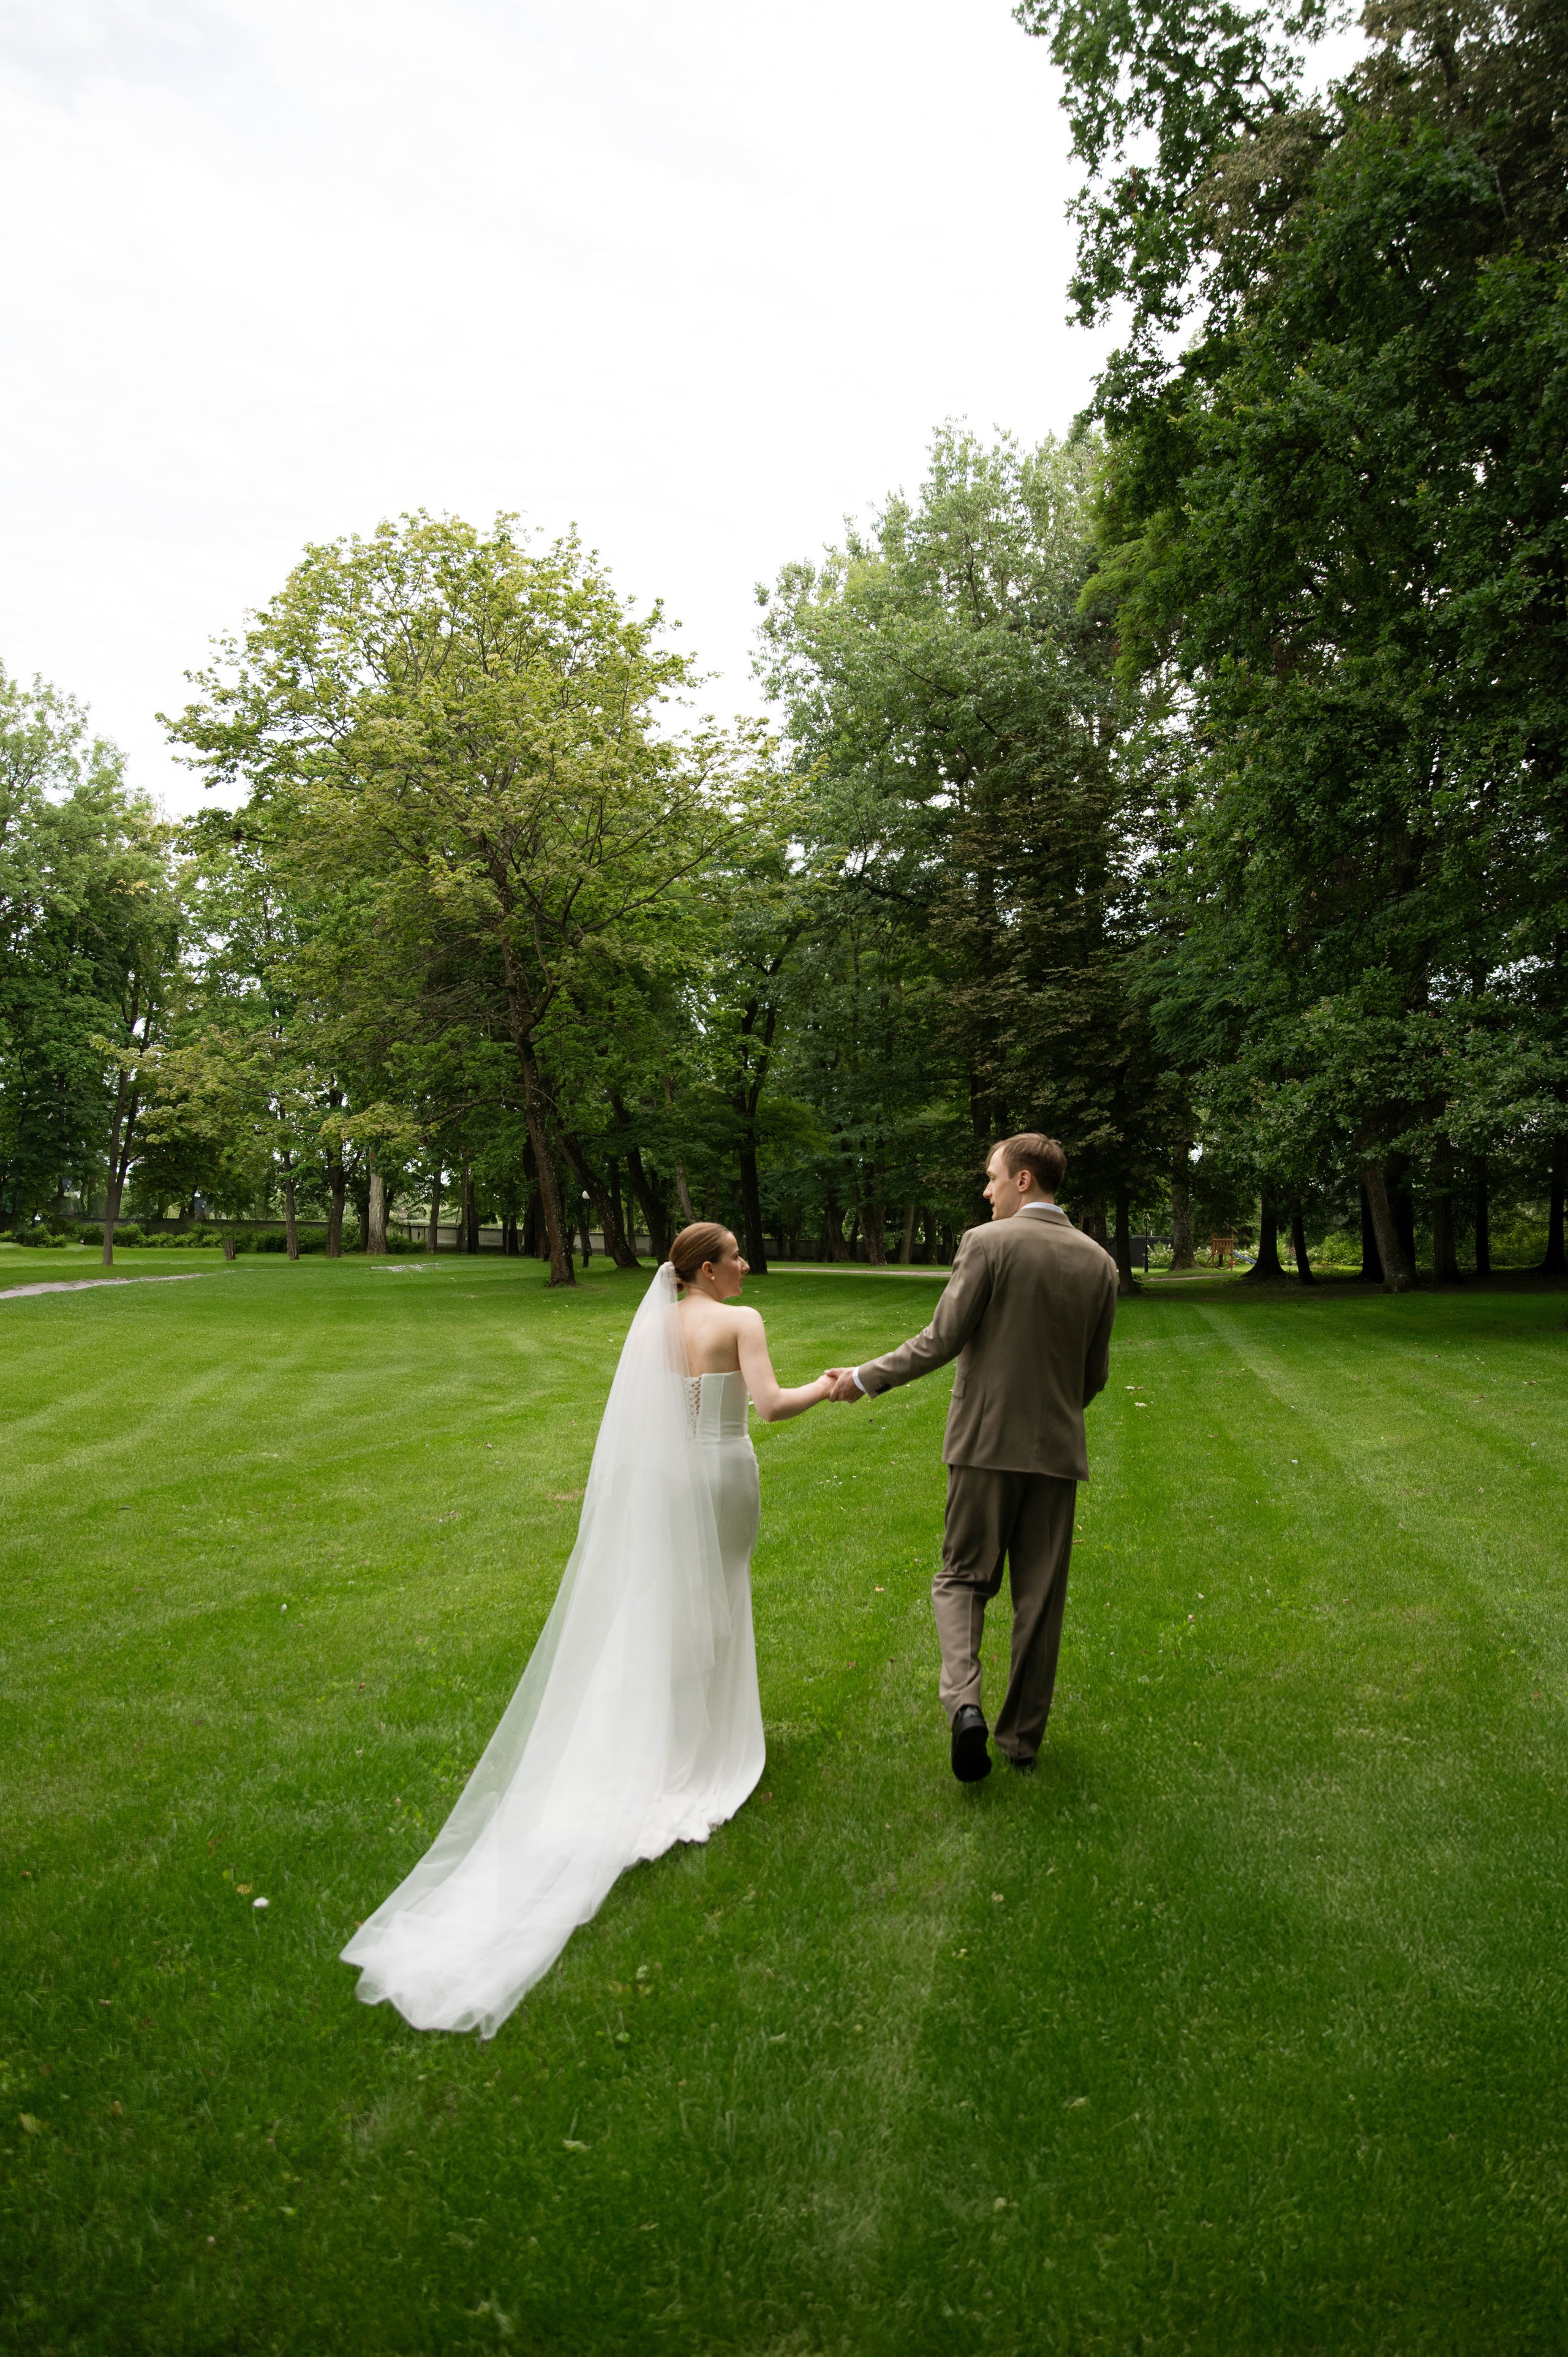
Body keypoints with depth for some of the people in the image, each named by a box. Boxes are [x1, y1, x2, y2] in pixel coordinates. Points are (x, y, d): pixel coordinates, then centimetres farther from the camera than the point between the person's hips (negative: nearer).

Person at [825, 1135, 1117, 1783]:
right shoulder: (1098, 1261, 4)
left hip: (987, 1441, -3)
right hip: (1058, 1447, 4)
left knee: (963, 1577, 11)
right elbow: (1095, 1374, 8)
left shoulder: (988, 1243, -10)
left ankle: (963, 1699, -10)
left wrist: (865, 1378, 0)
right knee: (1040, 1597, 12)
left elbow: (941, 1341, -12)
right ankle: (1022, 1734, 22)